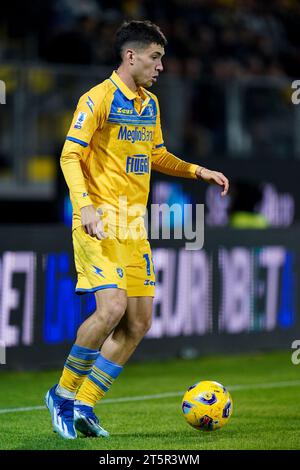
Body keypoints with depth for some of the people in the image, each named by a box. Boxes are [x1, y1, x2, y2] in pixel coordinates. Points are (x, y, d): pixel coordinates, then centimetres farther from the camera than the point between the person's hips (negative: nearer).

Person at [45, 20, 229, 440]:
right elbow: (71, 156, -13)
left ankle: (84, 405, 9)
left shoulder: (150, 104, 15)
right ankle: (64, 393, -2)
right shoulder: (98, 99, -9)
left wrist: (198, 171, 17)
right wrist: (85, 205, -25)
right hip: (99, 224, -8)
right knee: (112, 306, -21)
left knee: (139, 322, 2)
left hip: (134, 227, 8)